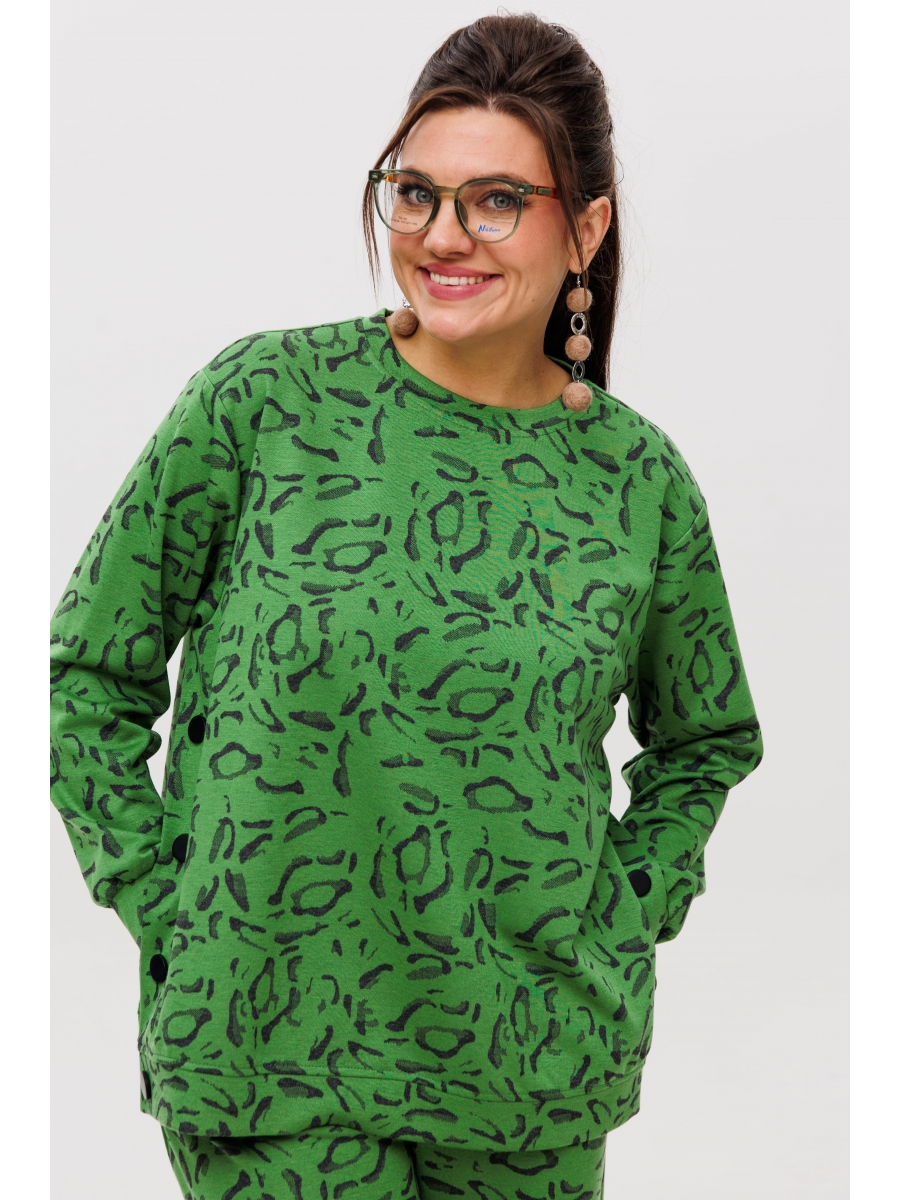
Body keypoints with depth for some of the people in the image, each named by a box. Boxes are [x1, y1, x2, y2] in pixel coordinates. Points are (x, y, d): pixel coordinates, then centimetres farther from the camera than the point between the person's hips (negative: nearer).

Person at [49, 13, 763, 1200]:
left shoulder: (642, 481, 0)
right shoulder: (263, 400, -6)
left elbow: (708, 739, 17)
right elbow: (88, 674, 1)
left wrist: (629, 920, 5)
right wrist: (169, 918, -4)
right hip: (269, 1048, -2)